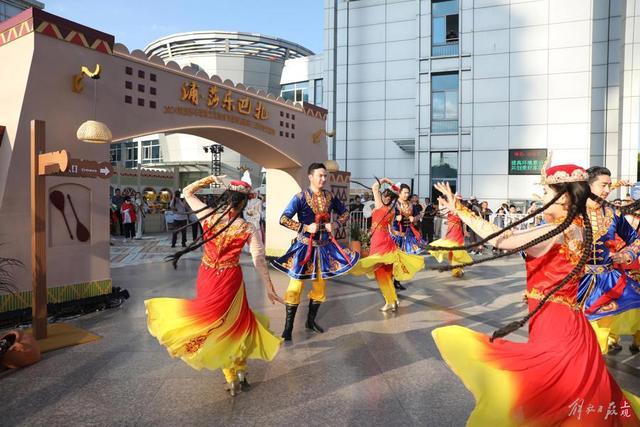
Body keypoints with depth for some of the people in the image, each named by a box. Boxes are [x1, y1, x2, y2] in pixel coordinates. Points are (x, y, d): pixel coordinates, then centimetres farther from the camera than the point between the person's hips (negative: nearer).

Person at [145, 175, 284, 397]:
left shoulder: (209, 216, -9)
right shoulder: (247, 228, -13)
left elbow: (188, 192, 7)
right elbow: (259, 261, -10)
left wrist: (210, 179, 8)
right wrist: (269, 290, -2)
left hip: (206, 279, 2)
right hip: (230, 280, -2)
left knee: (215, 324, 18)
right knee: (235, 323, 19)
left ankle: (232, 379, 27)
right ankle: (241, 373, 31)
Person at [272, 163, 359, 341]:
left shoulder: (330, 196, 1)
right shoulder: (300, 197, -13)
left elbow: (345, 212, 13)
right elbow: (283, 219, -16)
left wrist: (335, 224, -6)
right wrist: (306, 227, -22)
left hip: (324, 246, 5)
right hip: (304, 246, -5)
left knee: (320, 284, 12)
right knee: (296, 285, -3)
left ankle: (311, 320, 30)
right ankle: (288, 326, 9)